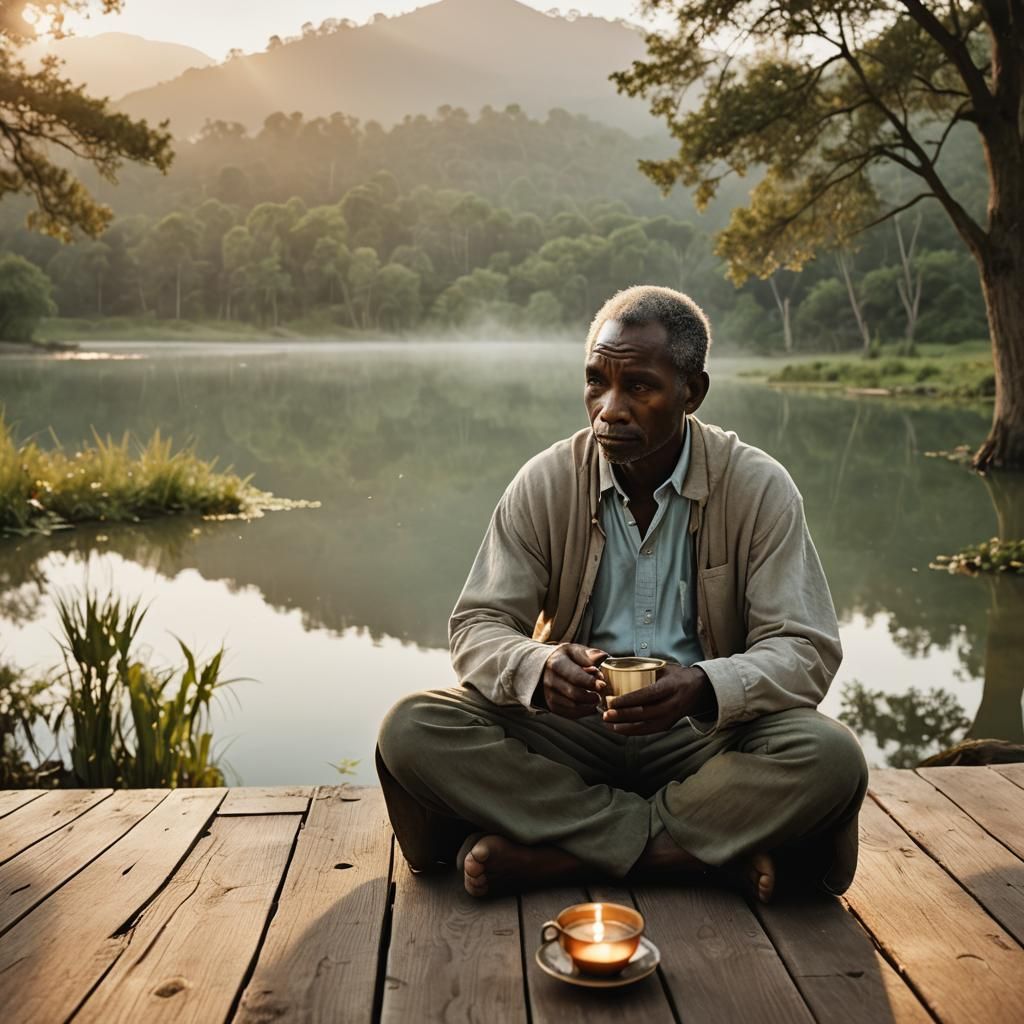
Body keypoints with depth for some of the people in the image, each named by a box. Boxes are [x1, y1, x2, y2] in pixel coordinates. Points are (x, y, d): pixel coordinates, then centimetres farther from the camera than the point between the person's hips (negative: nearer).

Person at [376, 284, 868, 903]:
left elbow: (805, 650, -9)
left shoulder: (759, 488, -6)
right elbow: (478, 626, -3)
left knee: (832, 759, -31)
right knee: (412, 730, -23)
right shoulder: (547, 482, -2)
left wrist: (705, 688, -31)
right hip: (572, 729, 2)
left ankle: (550, 854, -24)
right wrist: (538, 668, -28)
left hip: (704, 734, -1)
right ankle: (692, 849, -22)